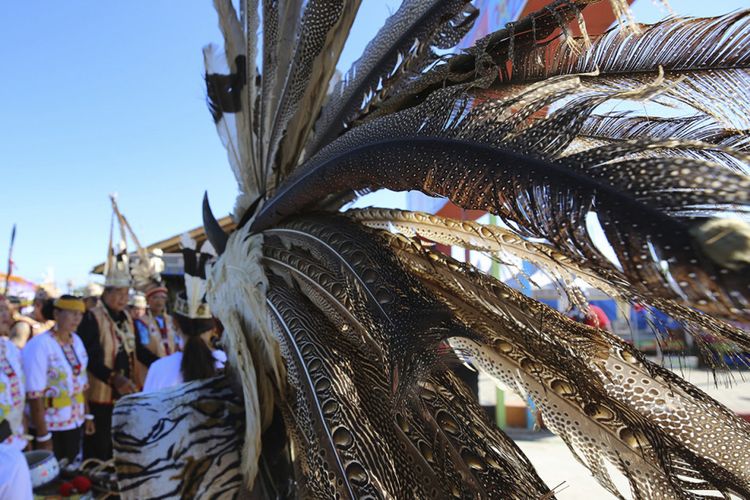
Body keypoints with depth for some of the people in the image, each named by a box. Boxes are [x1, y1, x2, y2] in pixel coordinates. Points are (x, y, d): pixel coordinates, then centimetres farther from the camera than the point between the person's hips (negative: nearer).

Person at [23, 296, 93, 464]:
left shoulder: (77, 341, 4)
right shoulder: (40, 345, -18)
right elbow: (35, 394, -19)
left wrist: (87, 415, 12)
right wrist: (43, 436, -18)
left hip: (75, 423, 6)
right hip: (51, 427, -6)